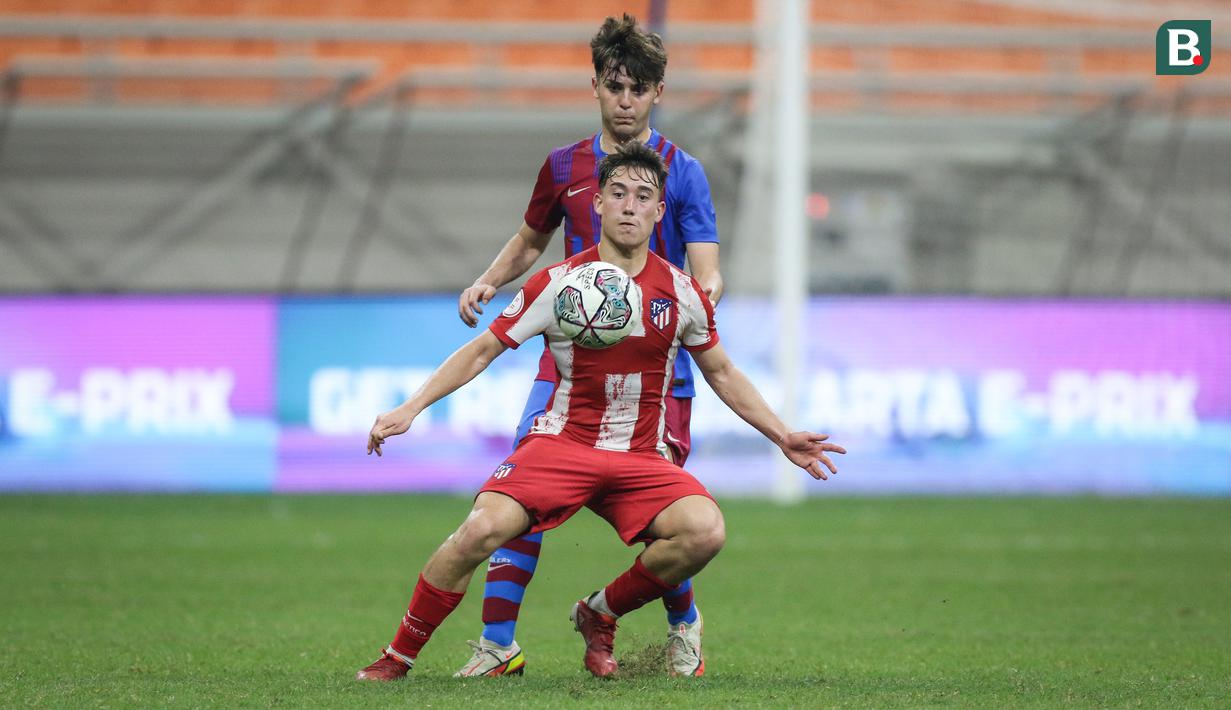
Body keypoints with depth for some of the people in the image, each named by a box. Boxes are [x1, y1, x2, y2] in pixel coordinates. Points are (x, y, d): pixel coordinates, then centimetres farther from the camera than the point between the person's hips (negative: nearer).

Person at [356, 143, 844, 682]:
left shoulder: (682, 292, 5)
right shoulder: (557, 284, -2)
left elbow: (722, 374, 21)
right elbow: (482, 351, 4)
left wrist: (782, 436, 17)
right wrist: (411, 408, -6)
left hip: (641, 457, 2)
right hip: (561, 441, -2)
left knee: (705, 531, -26)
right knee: (483, 528, -29)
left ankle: (600, 615, 0)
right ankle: (396, 659, -11)